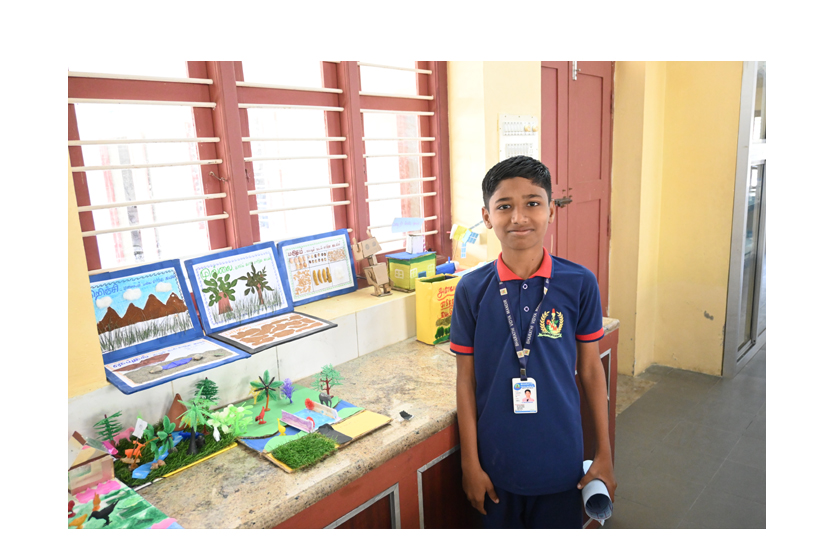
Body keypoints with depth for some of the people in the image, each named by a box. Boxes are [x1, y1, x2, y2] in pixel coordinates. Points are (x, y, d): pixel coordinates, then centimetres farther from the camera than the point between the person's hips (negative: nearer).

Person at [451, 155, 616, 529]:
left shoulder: (579, 283, -9)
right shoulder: (472, 289, -10)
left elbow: (590, 370, -1)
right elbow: (466, 380, -4)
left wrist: (604, 454, 2)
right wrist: (470, 462, -2)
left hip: (560, 457, 0)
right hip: (497, 457, 0)